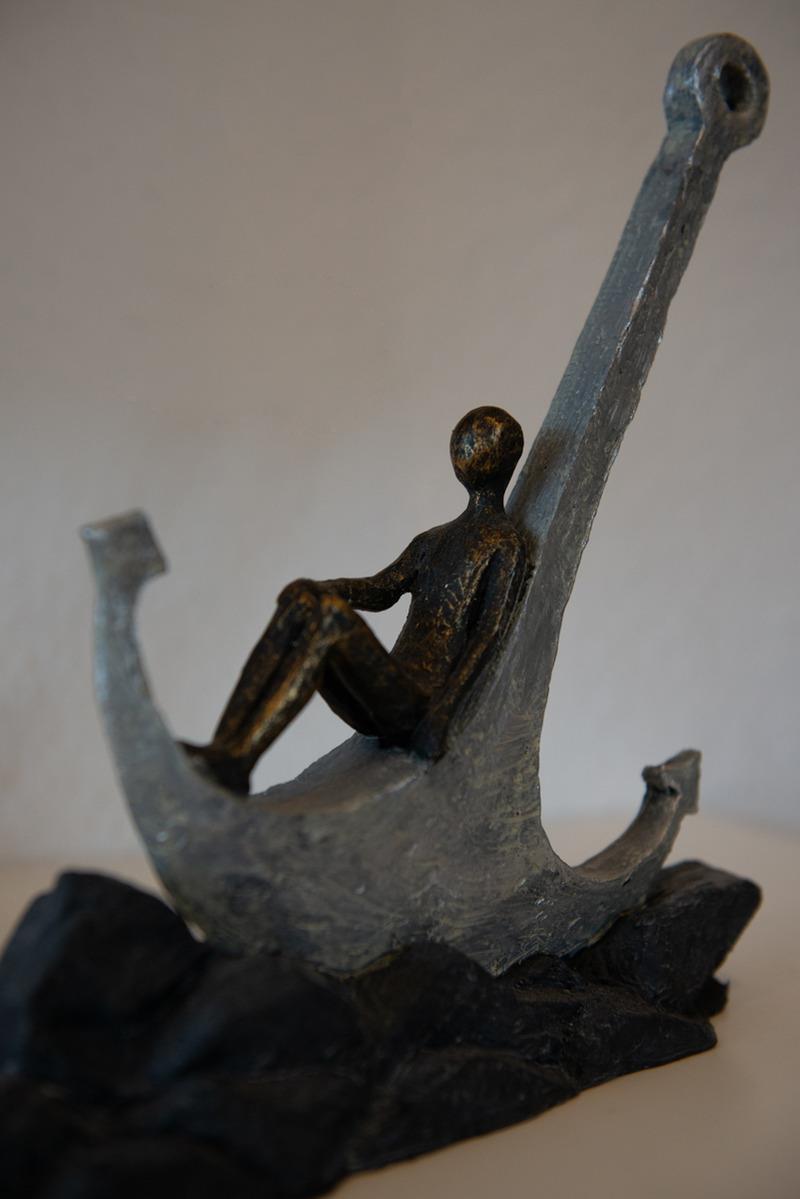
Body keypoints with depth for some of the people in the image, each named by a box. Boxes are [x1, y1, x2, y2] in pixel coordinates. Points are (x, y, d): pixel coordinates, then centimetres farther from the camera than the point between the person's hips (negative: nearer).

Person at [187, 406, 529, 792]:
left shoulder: (507, 545, 5)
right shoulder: (430, 541, 29)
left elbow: (488, 635, -7)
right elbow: (382, 589, 13)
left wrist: (442, 712, -19)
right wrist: (323, 589, -8)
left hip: (415, 706, -7)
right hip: (379, 705, 7)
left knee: (332, 615, -31)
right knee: (301, 597, -17)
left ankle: (236, 760, -41)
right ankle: (223, 745, -32)